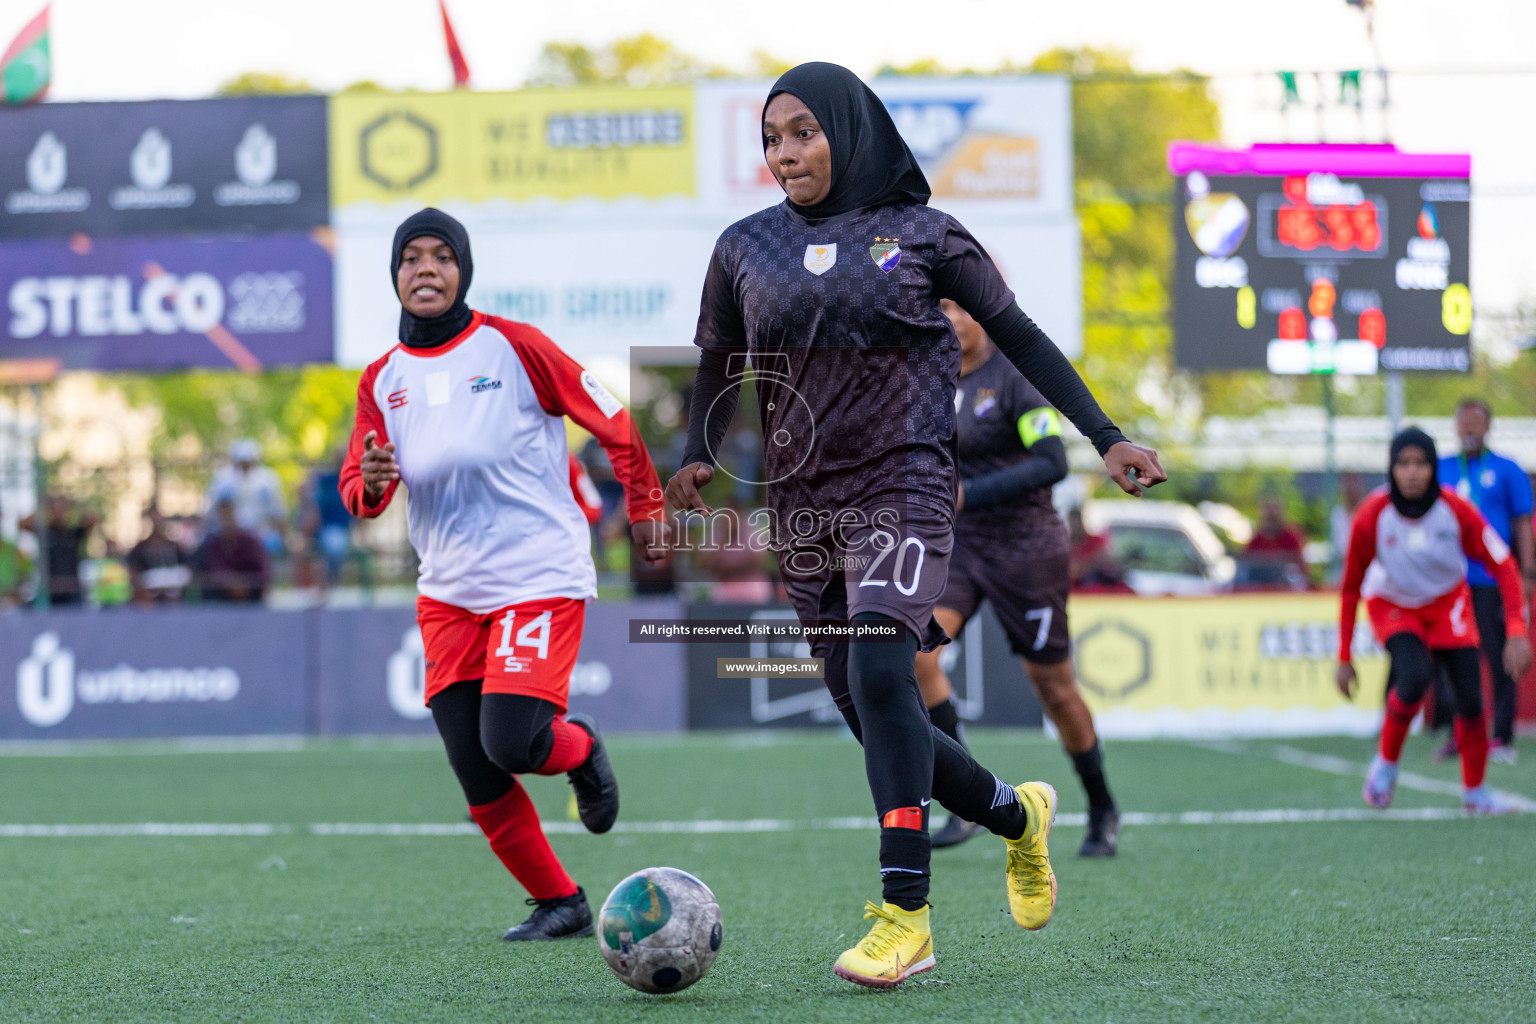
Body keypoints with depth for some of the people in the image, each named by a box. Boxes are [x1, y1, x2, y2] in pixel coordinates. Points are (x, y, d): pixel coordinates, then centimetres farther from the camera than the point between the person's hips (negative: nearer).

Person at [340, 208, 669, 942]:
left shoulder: (510, 347, -6)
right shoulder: (382, 380, 7)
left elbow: (611, 421, 1)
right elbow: (356, 493, 6)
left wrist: (645, 509, 2)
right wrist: (371, 482, -17)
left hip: (540, 574, -5)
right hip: (448, 592, 5)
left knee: (511, 744, -19)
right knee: (476, 776, 0)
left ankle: (580, 749, 17)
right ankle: (559, 903, 18)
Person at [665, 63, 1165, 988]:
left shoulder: (921, 235, 1)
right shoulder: (746, 249, 9)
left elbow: (1019, 337, 8)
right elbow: (719, 367, 18)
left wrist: (1107, 439, 5)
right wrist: (699, 457, -1)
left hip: (903, 487, -5)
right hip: (803, 508, 5)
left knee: (878, 671, -26)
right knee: (866, 713, 6)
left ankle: (905, 915, -27)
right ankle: (1017, 813, 34)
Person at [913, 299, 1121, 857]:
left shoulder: (1014, 376, -14)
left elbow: (1053, 462, -24)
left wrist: (971, 493, -30)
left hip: (1025, 547, -5)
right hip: (956, 543, 5)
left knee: (1053, 684, 5)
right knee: (914, 646, -19)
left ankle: (1103, 810, 28)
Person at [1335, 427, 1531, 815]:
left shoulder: (1456, 510, -24)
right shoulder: (1372, 516, -24)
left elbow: (1503, 565, -17)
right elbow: (1351, 587, -12)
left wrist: (1516, 633, -29)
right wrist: (1344, 658, -10)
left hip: (1447, 604, 2)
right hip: (1391, 605, -2)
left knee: (1471, 697, -8)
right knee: (1414, 677, -29)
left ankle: (1474, 790, 15)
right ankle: (1386, 763, -5)